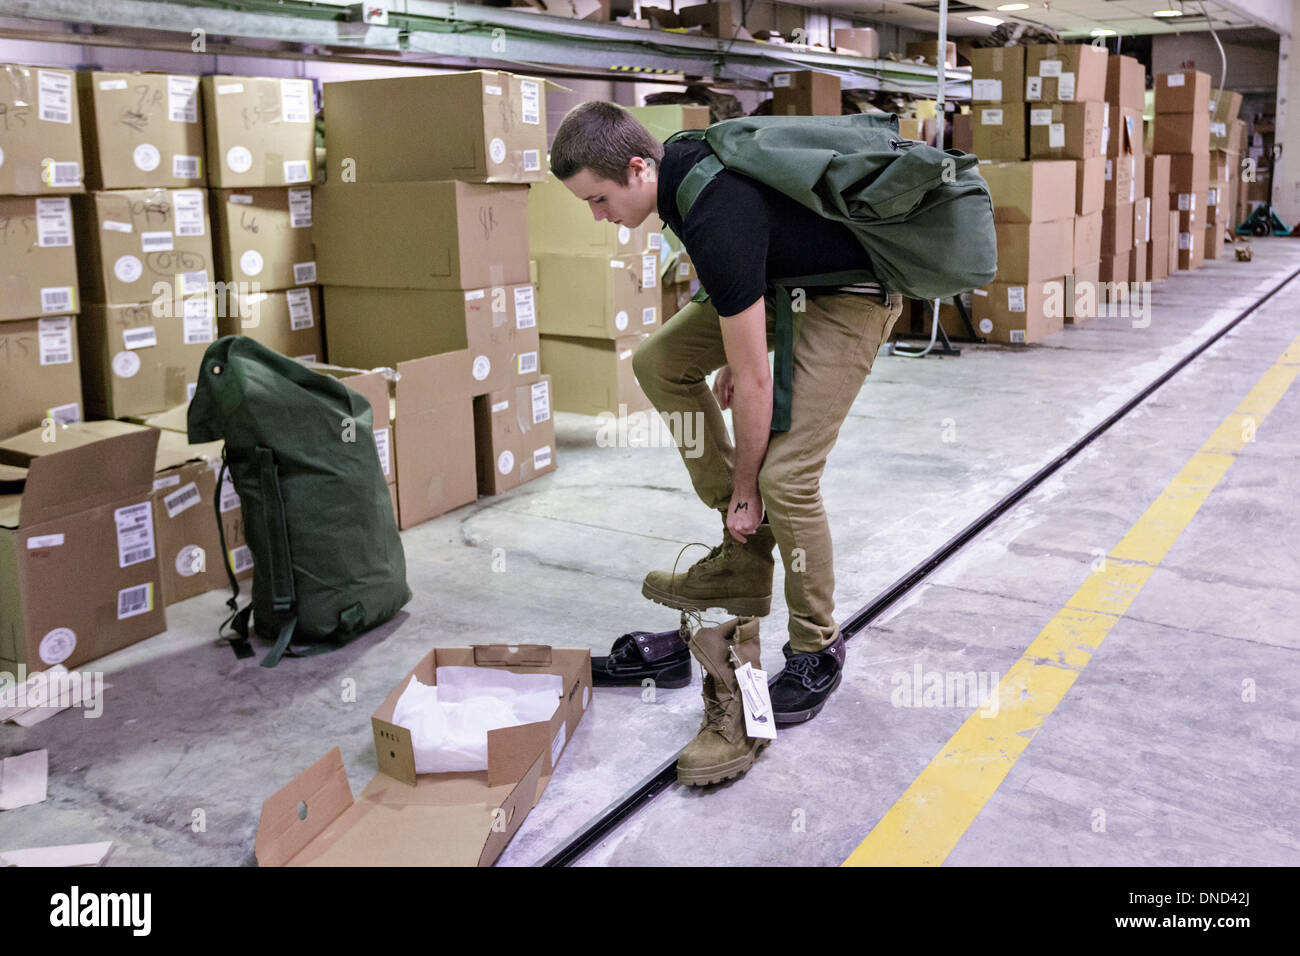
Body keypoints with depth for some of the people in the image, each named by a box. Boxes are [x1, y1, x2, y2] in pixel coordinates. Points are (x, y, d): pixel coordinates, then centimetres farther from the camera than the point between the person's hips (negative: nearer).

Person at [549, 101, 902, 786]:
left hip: (851, 298, -10)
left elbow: (754, 382, -26)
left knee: (785, 474, -18)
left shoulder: (718, 221, -34)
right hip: (780, 277, 10)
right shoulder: (676, 163, -7)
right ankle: (746, 550, 7)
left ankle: (817, 651, 5)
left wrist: (743, 486, -15)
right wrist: (729, 354, 15)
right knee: (659, 362, 2)